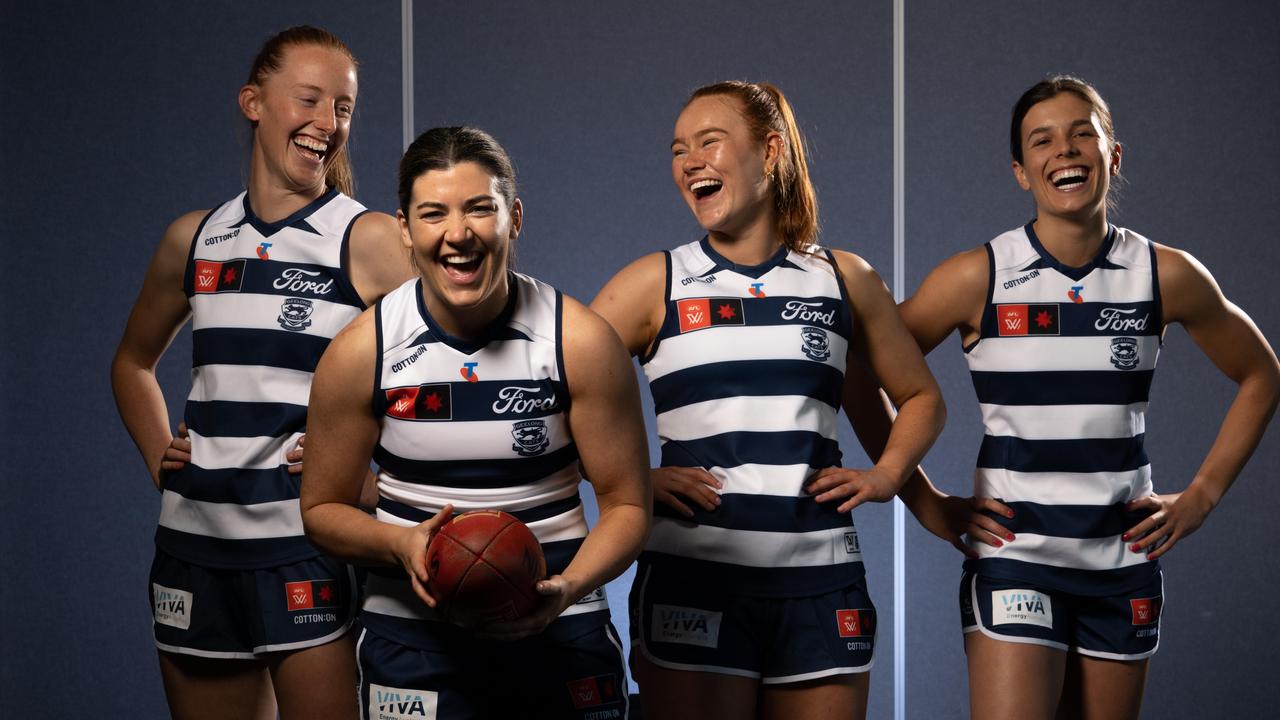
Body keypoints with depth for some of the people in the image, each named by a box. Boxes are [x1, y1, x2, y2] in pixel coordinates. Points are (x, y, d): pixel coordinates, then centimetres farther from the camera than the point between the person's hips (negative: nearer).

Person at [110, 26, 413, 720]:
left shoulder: (369, 240, -4)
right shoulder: (193, 239, 9)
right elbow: (134, 360, 25)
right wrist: (157, 456, 12)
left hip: (311, 549, -4)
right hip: (194, 542, 4)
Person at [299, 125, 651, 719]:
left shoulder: (581, 342, -10)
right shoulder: (359, 353, -8)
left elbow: (627, 504, -5)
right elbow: (322, 508, 2)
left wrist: (568, 588, -22)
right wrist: (401, 544, -18)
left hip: (561, 631, 0)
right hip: (412, 634, 1)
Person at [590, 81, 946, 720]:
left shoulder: (843, 279, 9)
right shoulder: (656, 283, 4)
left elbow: (920, 396, 20)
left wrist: (885, 476, 5)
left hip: (819, 586, 2)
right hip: (691, 579, -2)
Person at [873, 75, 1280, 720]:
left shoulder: (1167, 276, -1)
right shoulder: (977, 278, -7)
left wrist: (1201, 496, 7)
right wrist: (925, 503, -3)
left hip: (1124, 563, 3)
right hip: (1013, 554, -2)